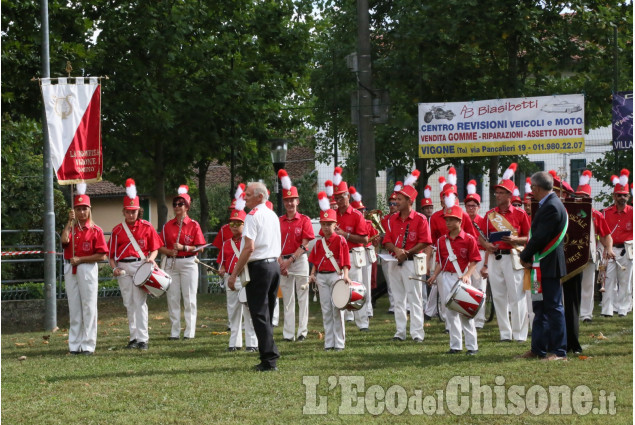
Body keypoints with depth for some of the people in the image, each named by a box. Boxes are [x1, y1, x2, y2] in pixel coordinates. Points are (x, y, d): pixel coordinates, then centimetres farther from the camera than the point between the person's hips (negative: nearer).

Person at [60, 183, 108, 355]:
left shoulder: (96, 230, -1)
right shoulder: (70, 228, 10)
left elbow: (101, 256, -8)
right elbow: (64, 240, -14)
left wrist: (80, 260, -13)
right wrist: (70, 221, -12)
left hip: (87, 269, -4)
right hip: (70, 270, 4)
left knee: (88, 307, -3)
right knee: (74, 308, 7)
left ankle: (88, 345, -1)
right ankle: (74, 345, 10)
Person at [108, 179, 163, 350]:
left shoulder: (146, 227, 3)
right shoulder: (117, 230, 6)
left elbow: (155, 248, 7)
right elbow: (111, 252, 8)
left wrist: (151, 258, -13)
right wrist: (114, 268, -7)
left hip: (141, 266, -3)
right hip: (123, 268, 3)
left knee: (140, 302, -9)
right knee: (129, 303, 6)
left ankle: (143, 338, -8)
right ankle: (134, 337, 14)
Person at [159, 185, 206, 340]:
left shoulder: (194, 225, -1)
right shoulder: (167, 226, 9)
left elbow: (199, 247, -4)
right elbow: (161, 247, 8)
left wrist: (183, 248, -17)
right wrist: (169, 252, -12)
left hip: (188, 262, -3)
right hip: (172, 263, 3)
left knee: (189, 298, -2)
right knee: (172, 298, 3)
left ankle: (189, 332, 2)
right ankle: (175, 332, 8)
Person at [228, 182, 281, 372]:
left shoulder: (253, 215, -11)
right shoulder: (273, 216, 15)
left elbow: (249, 248, -18)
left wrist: (234, 274, -16)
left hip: (259, 267, -8)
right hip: (275, 265, 8)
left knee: (259, 314, -6)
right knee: (267, 314, 14)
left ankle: (269, 360, -9)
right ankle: (271, 355, 13)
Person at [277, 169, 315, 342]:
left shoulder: (304, 220, 0)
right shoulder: (279, 222, 9)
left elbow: (304, 245, -7)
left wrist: (291, 260, -15)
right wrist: (281, 263, -9)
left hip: (300, 261, -3)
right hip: (283, 262, 3)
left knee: (302, 297, -2)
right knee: (287, 298, 4)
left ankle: (302, 331, 1)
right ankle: (288, 333, 6)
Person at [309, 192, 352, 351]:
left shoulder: (340, 241, -4)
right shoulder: (319, 243, 10)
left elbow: (345, 260, -8)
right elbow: (315, 261, 13)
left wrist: (345, 276, -20)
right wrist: (313, 274, -2)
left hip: (336, 275, -4)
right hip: (321, 277, 4)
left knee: (337, 310, -2)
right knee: (326, 310, 6)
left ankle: (339, 342, 3)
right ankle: (329, 342, 9)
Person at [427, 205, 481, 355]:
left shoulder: (469, 239, -4)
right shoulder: (442, 241, 9)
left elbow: (474, 262, -5)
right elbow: (440, 262, 13)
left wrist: (466, 275, -19)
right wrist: (434, 275, -3)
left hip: (462, 277, -4)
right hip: (446, 278, 4)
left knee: (465, 311, -6)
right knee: (450, 311, 6)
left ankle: (472, 346, 0)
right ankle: (455, 345, 12)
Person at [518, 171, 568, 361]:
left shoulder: (552, 207, -18)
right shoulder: (548, 204, 14)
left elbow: (540, 238, -22)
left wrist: (525, 256, -9)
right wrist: (528, 257, 4)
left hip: (549, 266, -11)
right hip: (541, 266, 11)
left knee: (553, 307, -6)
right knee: (540, 308, 14)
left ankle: (559, 352, -2)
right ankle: (538, 350, 19)